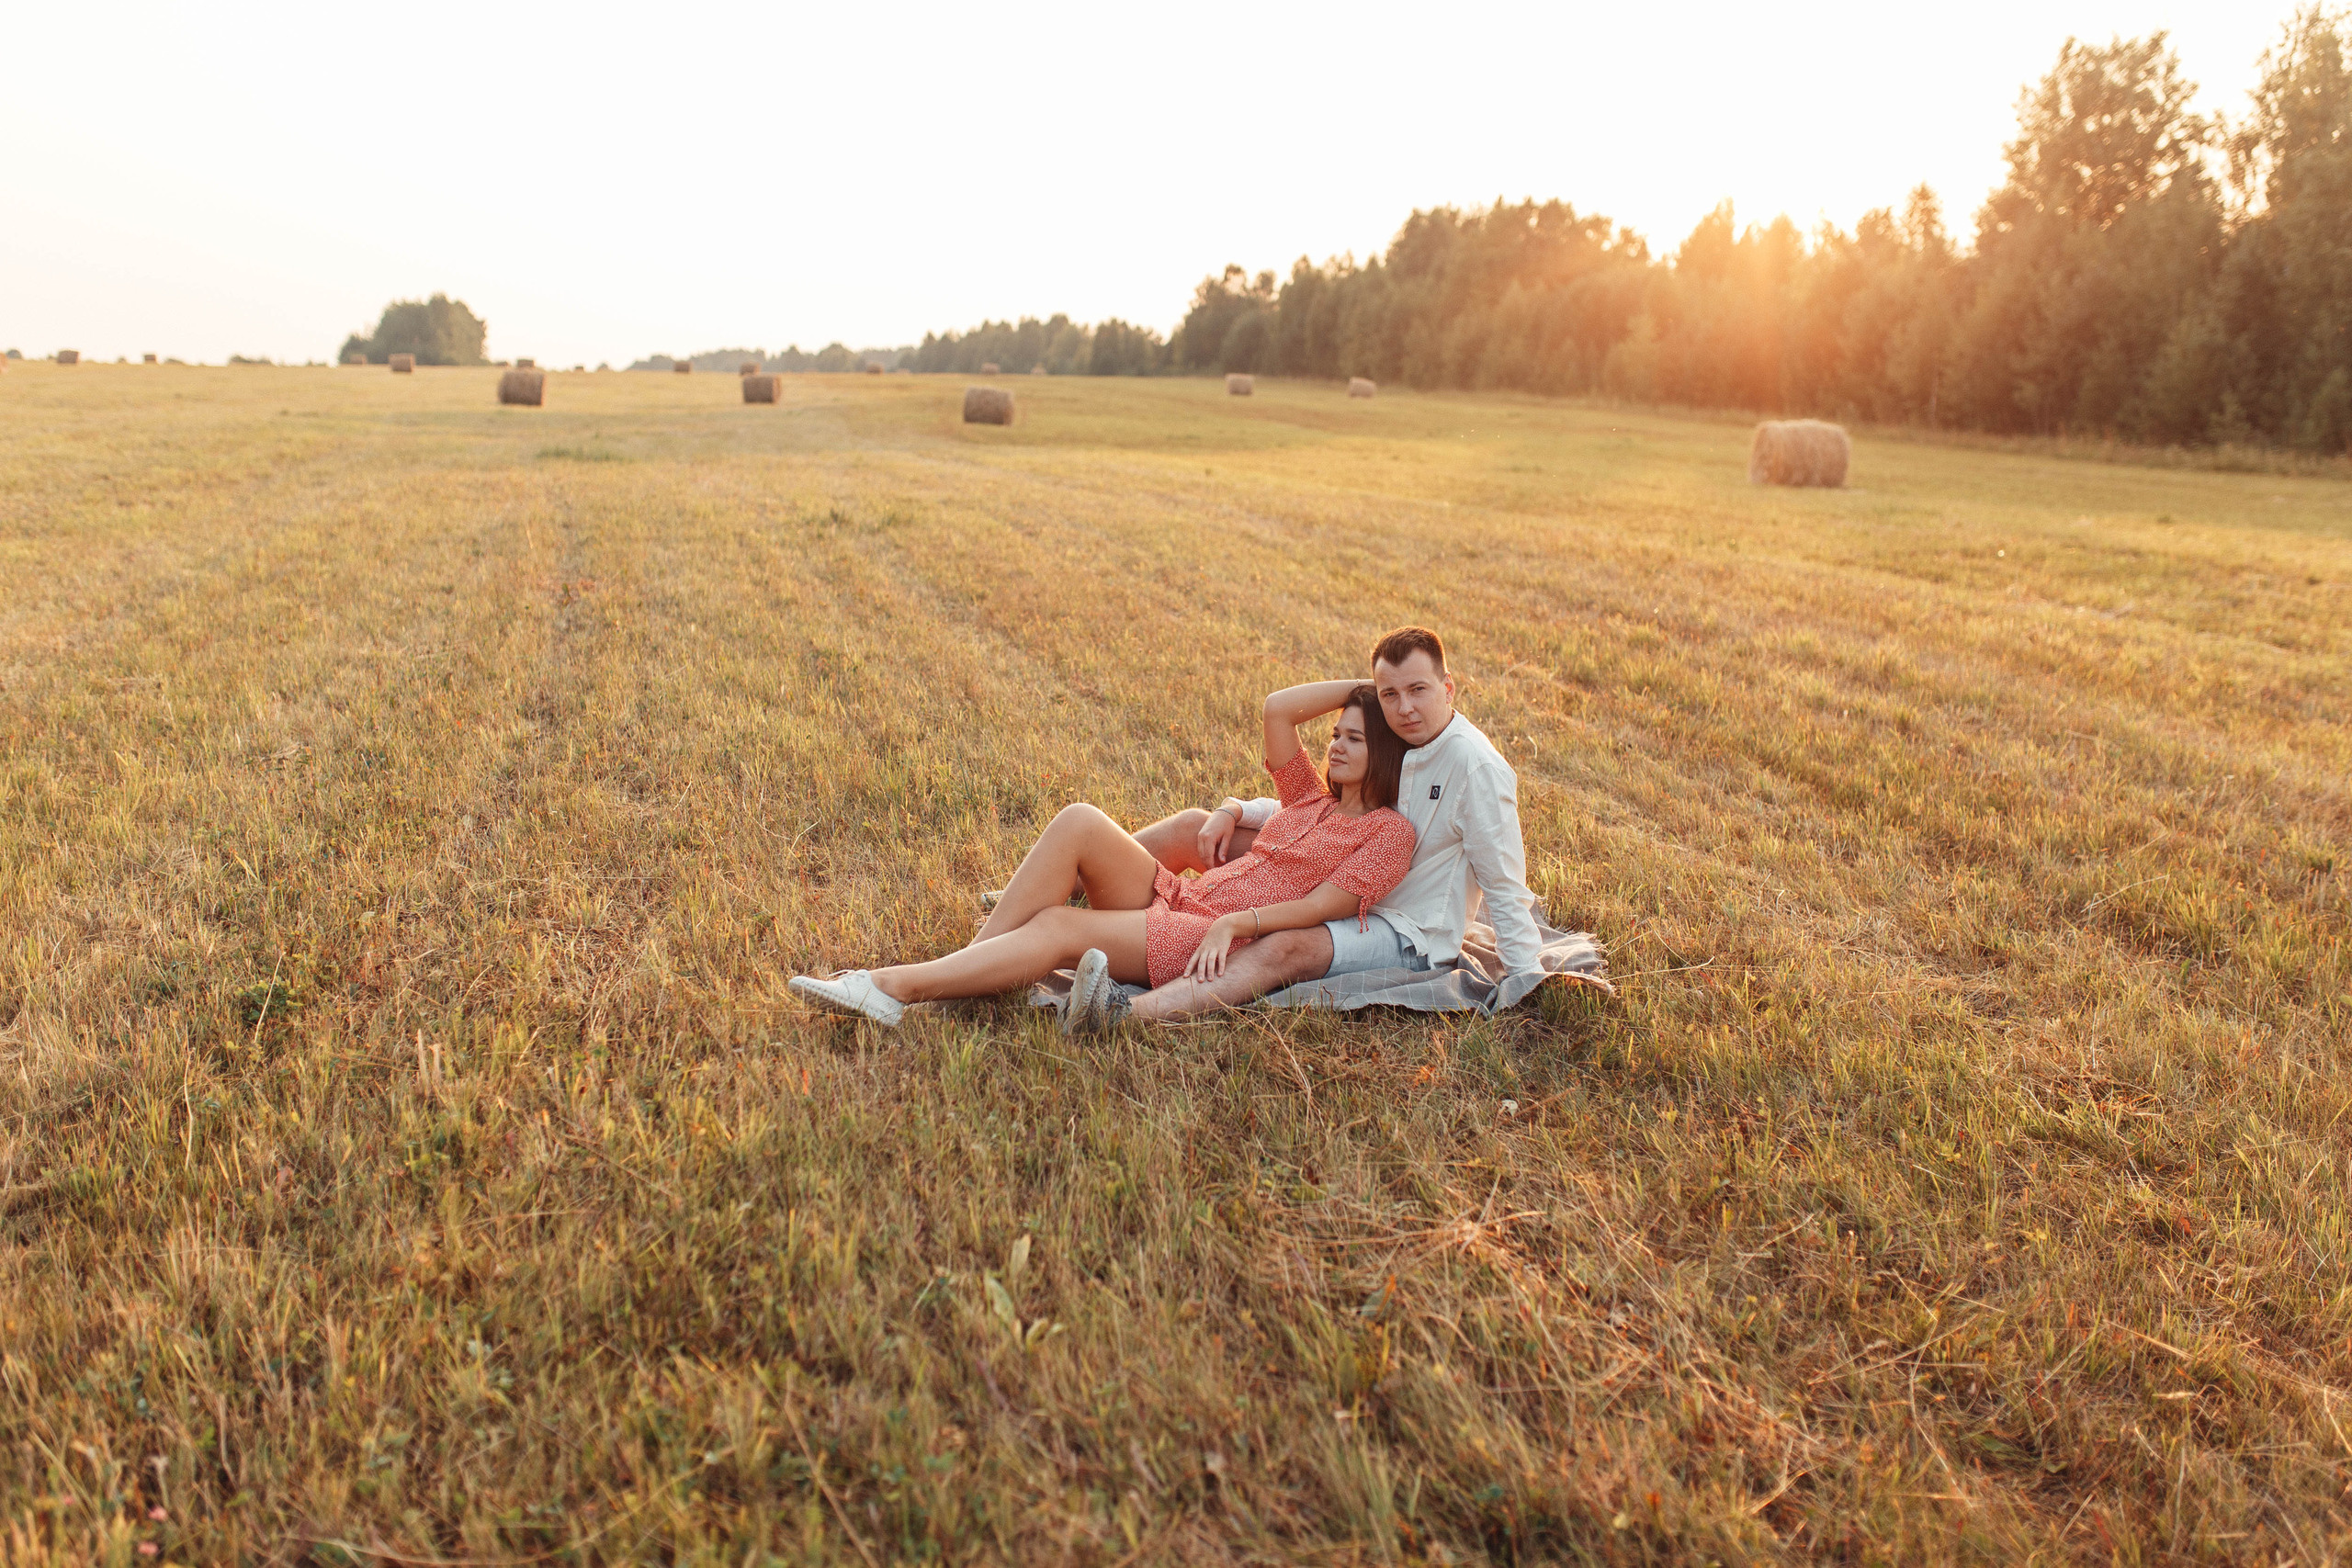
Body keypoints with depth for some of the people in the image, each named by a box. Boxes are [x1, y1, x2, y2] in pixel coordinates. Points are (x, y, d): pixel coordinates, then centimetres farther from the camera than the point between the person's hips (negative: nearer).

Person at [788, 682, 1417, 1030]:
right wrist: (1364, 685, 17)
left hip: (1225, 944, -7)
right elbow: (1277, 708, 16)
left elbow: (1323, 905, -11)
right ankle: (973, 962, -21)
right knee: (1079, 822, -19)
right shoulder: (1310, 797, 23)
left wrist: (1236, 921, -21)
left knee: (1060, 928, -27)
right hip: (1180, 897, 7)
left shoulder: (1390, 833, 2)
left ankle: (894, 988, -28)